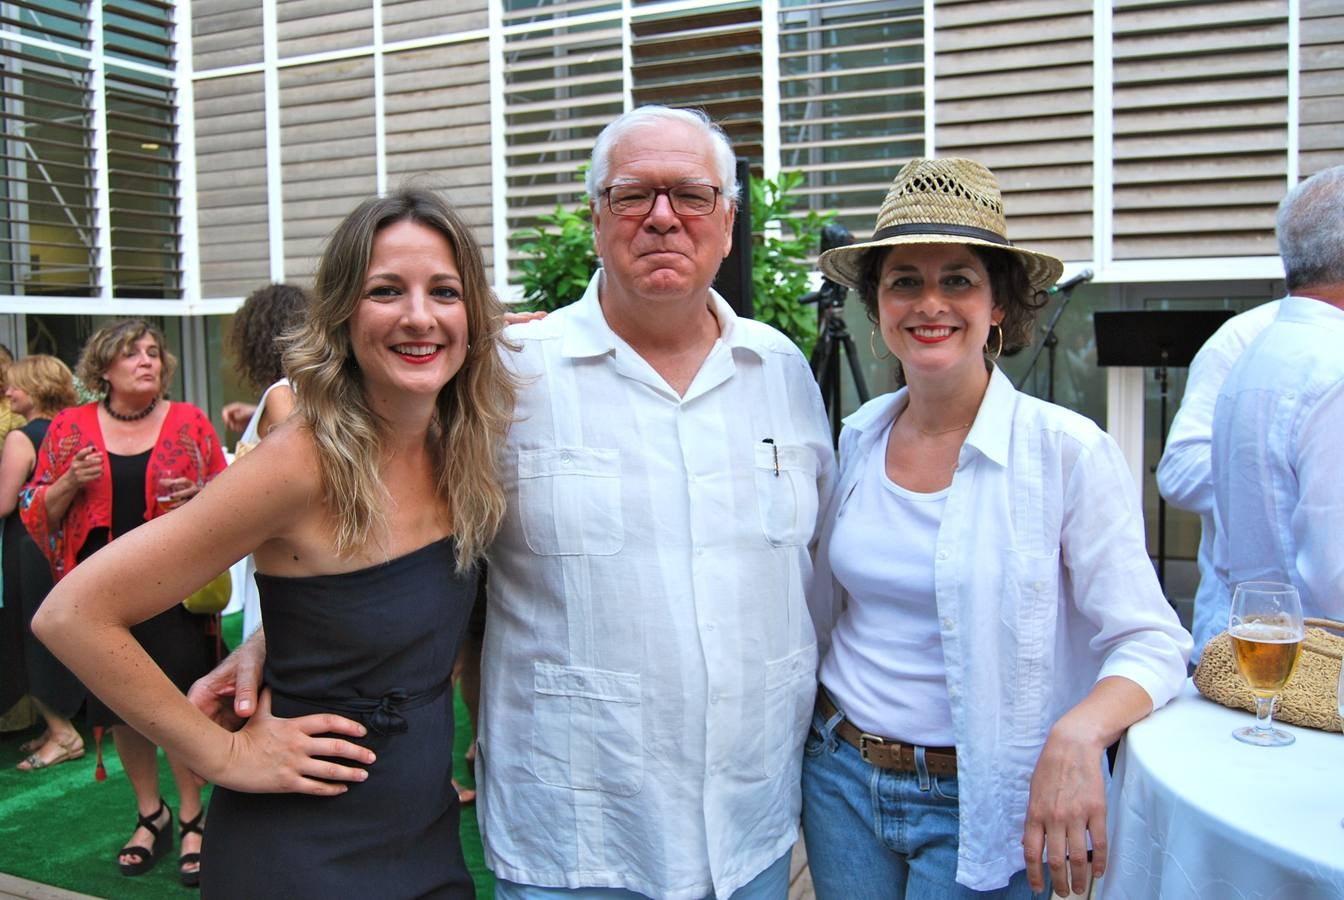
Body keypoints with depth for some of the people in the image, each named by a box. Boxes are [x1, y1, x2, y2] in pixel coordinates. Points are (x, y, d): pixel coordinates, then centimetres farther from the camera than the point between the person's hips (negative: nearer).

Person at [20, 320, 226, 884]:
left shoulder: (189, 422, 2)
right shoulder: (70, 428, 5)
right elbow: (38, 512, 8)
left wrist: (202, 494, -16)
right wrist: (69, 483, -11)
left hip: (174, 586, -2)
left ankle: (191, 819, 14)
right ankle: (150, 814, 30)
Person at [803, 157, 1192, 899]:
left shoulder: (1067, 450, -14)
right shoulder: (856, 440, -1)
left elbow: (1151, 642, -14)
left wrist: (1077, 733, -31)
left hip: (981, 808, -4)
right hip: (841, 780, 4)